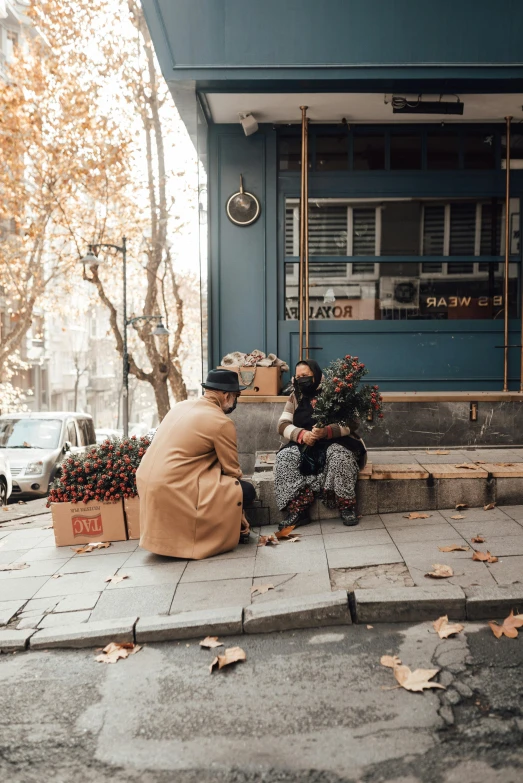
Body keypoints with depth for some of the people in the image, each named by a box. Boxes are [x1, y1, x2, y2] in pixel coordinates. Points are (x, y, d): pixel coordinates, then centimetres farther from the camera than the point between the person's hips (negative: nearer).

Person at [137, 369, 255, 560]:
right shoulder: (222, 422, -8)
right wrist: (239, 514, 13)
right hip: (174, 490, -8)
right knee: (247, 490, -1)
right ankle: (197, 536, 5)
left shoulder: (181, 406, 14)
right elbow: (231, 470, 0)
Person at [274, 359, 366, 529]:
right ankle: (297, 511, -26)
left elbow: (351, 422, -11)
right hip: (305, 445, 3)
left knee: (340, 455, -37)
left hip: (335, 443, -3)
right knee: (285, 457, -27)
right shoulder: (295, 398, 9)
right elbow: (282, 425, -1)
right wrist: (302, 434, -24)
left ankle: (347, 507, -20)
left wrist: (327, 431, -30)